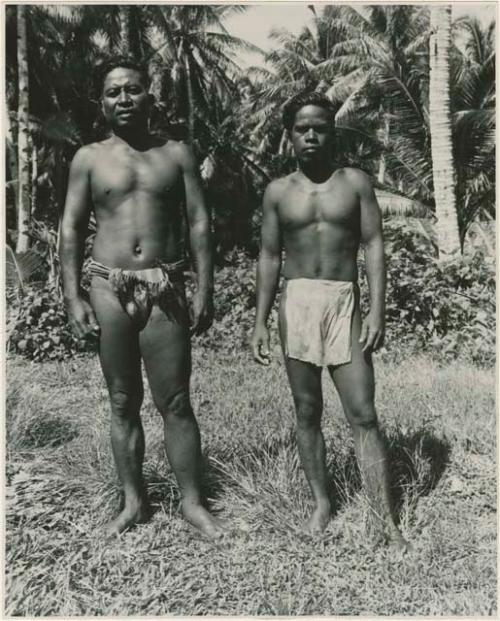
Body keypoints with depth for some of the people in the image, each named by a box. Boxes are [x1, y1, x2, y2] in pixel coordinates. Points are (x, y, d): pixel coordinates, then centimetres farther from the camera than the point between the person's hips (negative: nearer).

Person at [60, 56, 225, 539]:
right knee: (122, 403, 9)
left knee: (175, 403, 2)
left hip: (165, 290, 0)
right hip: (108, 290, 1)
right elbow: (71, 229, 7)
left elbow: (199, 224, 5)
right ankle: (133, 501, 23)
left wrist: (205, 291, -3)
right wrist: (73, 296, -3)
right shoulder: (89, 158, 9)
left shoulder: (176, 154, 9)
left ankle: (192, 501, 16)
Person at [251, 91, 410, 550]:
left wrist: (377, 309, -9)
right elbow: (269, 257, 8)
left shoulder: (355, 182, 5)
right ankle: (321, 502, 25)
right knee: (307, 412, 8)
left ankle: (387, 520, 8)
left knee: (363, 415, -2)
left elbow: (373, 245, 1)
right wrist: (261, 322, 4)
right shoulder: (278, 192, 8)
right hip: (297, 302, 2)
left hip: (345, 302, -1)